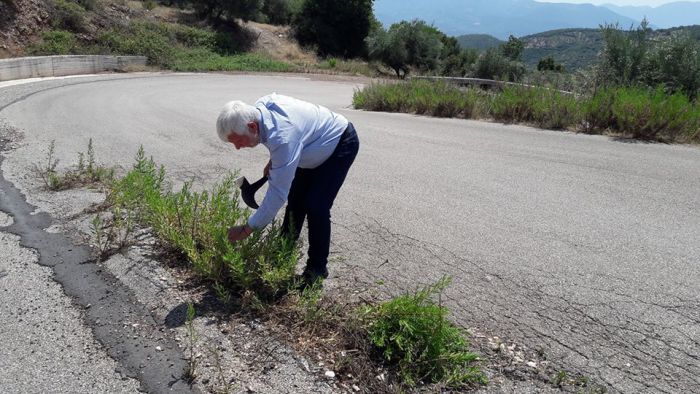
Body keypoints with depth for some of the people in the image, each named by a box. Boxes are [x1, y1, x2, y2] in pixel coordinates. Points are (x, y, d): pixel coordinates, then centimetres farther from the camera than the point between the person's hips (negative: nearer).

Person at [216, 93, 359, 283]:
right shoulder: (259, 107, -16)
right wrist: (273, 162, 3)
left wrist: (248, 229, -30)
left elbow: (278, 192, -37)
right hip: (317, 146, 9)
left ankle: (317, 269, 0)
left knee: (316, 208, -16)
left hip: (342, 144, -9)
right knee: (295, 200, 10)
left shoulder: (283, 138, -41)